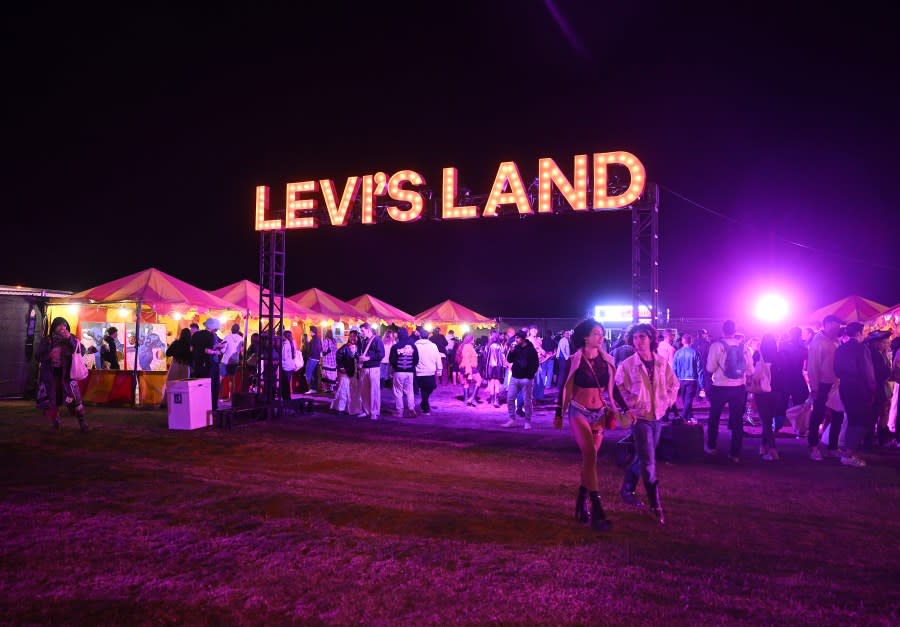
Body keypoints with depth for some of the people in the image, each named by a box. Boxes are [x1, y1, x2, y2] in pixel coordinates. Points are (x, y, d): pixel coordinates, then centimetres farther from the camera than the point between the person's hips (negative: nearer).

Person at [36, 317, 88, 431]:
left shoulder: (71, 339, 1)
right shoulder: (46, 340, 1)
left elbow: (82, 351, -12)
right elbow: (38, 356, 1)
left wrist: (71, 339, -21)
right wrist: (49, 355, -19)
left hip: (66, 374, -1)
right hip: (50, 374, 1)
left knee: (73, 397, -11)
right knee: (51, 399, 6)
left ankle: (81, 422, -5)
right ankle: (55, 422, 27)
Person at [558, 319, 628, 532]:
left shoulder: (607, 360, 5)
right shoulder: (574, 360, -5)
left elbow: (613, 388, 10)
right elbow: (564, 388, 0)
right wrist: (559, 414, 2)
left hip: (600, 413, 4)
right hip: (579, 412, -4)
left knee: (589, 457, 5)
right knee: (590, 455, -17)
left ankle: (581, 505, 16)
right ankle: (597, 510, -18)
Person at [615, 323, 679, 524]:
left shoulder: (662, 362, -2)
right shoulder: (627, 364, -11)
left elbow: (673, 385, 10)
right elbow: (618, 388, -4)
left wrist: (667, 402, -2)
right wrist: (629, 408, -10)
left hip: (657, 417, 4)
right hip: (640, 417, -4)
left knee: (642, 458, 16)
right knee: (648, 462, -6)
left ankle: (627, 489, 36)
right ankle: (655, 504, 5)